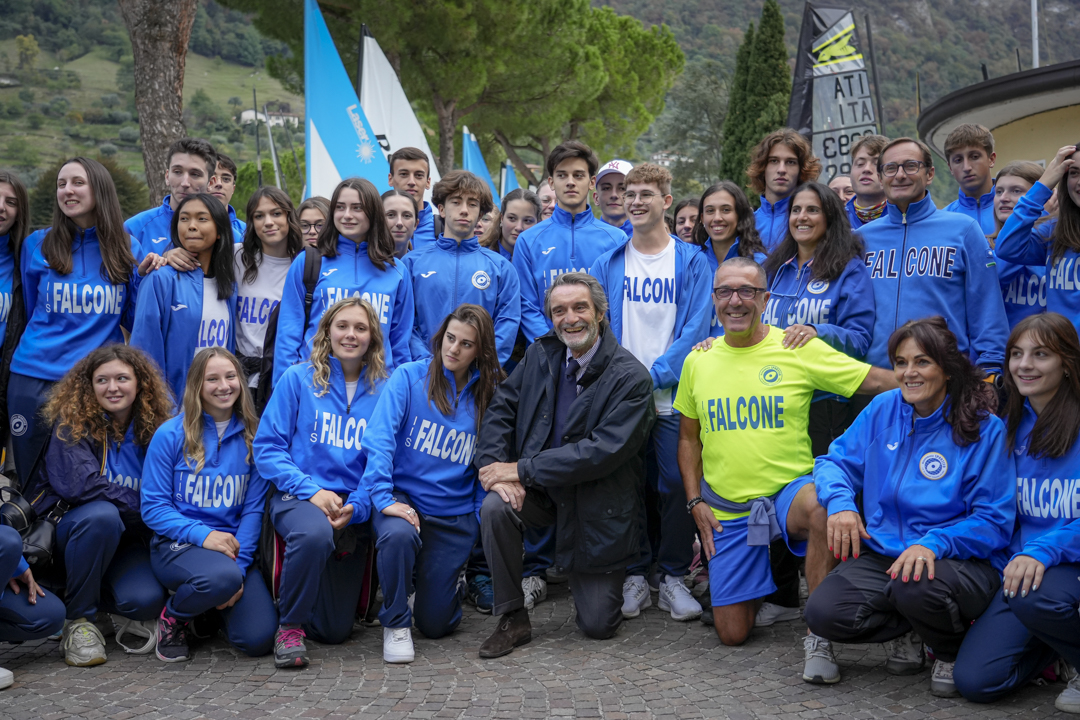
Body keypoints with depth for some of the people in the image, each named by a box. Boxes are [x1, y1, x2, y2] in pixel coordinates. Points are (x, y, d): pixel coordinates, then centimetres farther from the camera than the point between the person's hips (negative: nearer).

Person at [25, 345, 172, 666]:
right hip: (69, 532, -2)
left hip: (127, 540, 2)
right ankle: (78, 620, -17)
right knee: (101, 514, -37)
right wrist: (141, 509, -20)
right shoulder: (71, 423, -10)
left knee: (147, 599, -28)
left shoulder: (154, 428, 1)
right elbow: (78, 484, -25)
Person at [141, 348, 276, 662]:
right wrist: (203, 535, -20)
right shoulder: (170, 435, -3)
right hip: (177, 545, -3)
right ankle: (173, 618, -2)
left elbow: (254, 508, 1)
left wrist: (240, 565, -12)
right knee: (221, 577, -37)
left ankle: (216, 604, 19)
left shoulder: (252, 437, 4)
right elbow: (153, 507, -5)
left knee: (259, 639, -16)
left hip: (233, 545, 3)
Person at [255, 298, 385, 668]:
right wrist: (311, 490, -15)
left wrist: (357, 506, -16)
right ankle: (289, 626, -15)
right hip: (297, 497, -2)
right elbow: (266, 446, -3)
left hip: (353, 507, 2)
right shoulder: (298, 379, 1)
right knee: (315, 534, -40)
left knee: (335, 630, 1)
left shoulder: (383, 390, 4)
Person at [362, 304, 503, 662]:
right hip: (404, 497, -1)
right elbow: (379, 438, -14)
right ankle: (395, 622, -10)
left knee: (435, 623, 1)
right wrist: (384, 498, -24)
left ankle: (447, 577, 38)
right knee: (398, 535, -38)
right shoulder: (409, 378, -5)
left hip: (455, 516, 2)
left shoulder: (488, 395, 2)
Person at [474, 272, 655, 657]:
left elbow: (603, 451, -25)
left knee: (598, 625, -2)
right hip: (541, 491, 3)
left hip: (597, 505, -3)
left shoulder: (631, 377, -17)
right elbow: (500, 409, -1)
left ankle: (597, 577, 35)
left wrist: (520, 469, -25)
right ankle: (512, 620, -12)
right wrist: (496, 469, -21)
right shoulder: (540, 355, 1)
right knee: (495, 507, -31)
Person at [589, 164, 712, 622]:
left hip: (673, 396, -2)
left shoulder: (691, 262, 2)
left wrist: (653, 375, -15)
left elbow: (694, 330, -6)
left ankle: (673, 577, 14)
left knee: (677, 484, 0)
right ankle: (634, 576, 17)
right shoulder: (608, 263, 8)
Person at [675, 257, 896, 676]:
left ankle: (818, 636, -21)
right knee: (732, 634, 2)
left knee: (822, 507, -41)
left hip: (790, 489, -3)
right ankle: (757, 585, 39)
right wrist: (696, 503, 5)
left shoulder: (798, 348, -5)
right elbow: (689, 439, 14)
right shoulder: (697, 361, 6)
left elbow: (878, 381, -8)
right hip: (727, 508, 3)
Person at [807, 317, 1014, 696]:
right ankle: (903, 631, 10)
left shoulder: (984, 429, -7)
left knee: (916, 588, -38)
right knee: (824, 612, -23)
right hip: (882, 555, 4)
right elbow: (836, 461, 12)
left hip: (963, 561, -3)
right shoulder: (883, 409, 6)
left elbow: (995, 521, -8)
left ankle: (952, 650, -1)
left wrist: (934, 543, -25)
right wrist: (840, 502, -12)